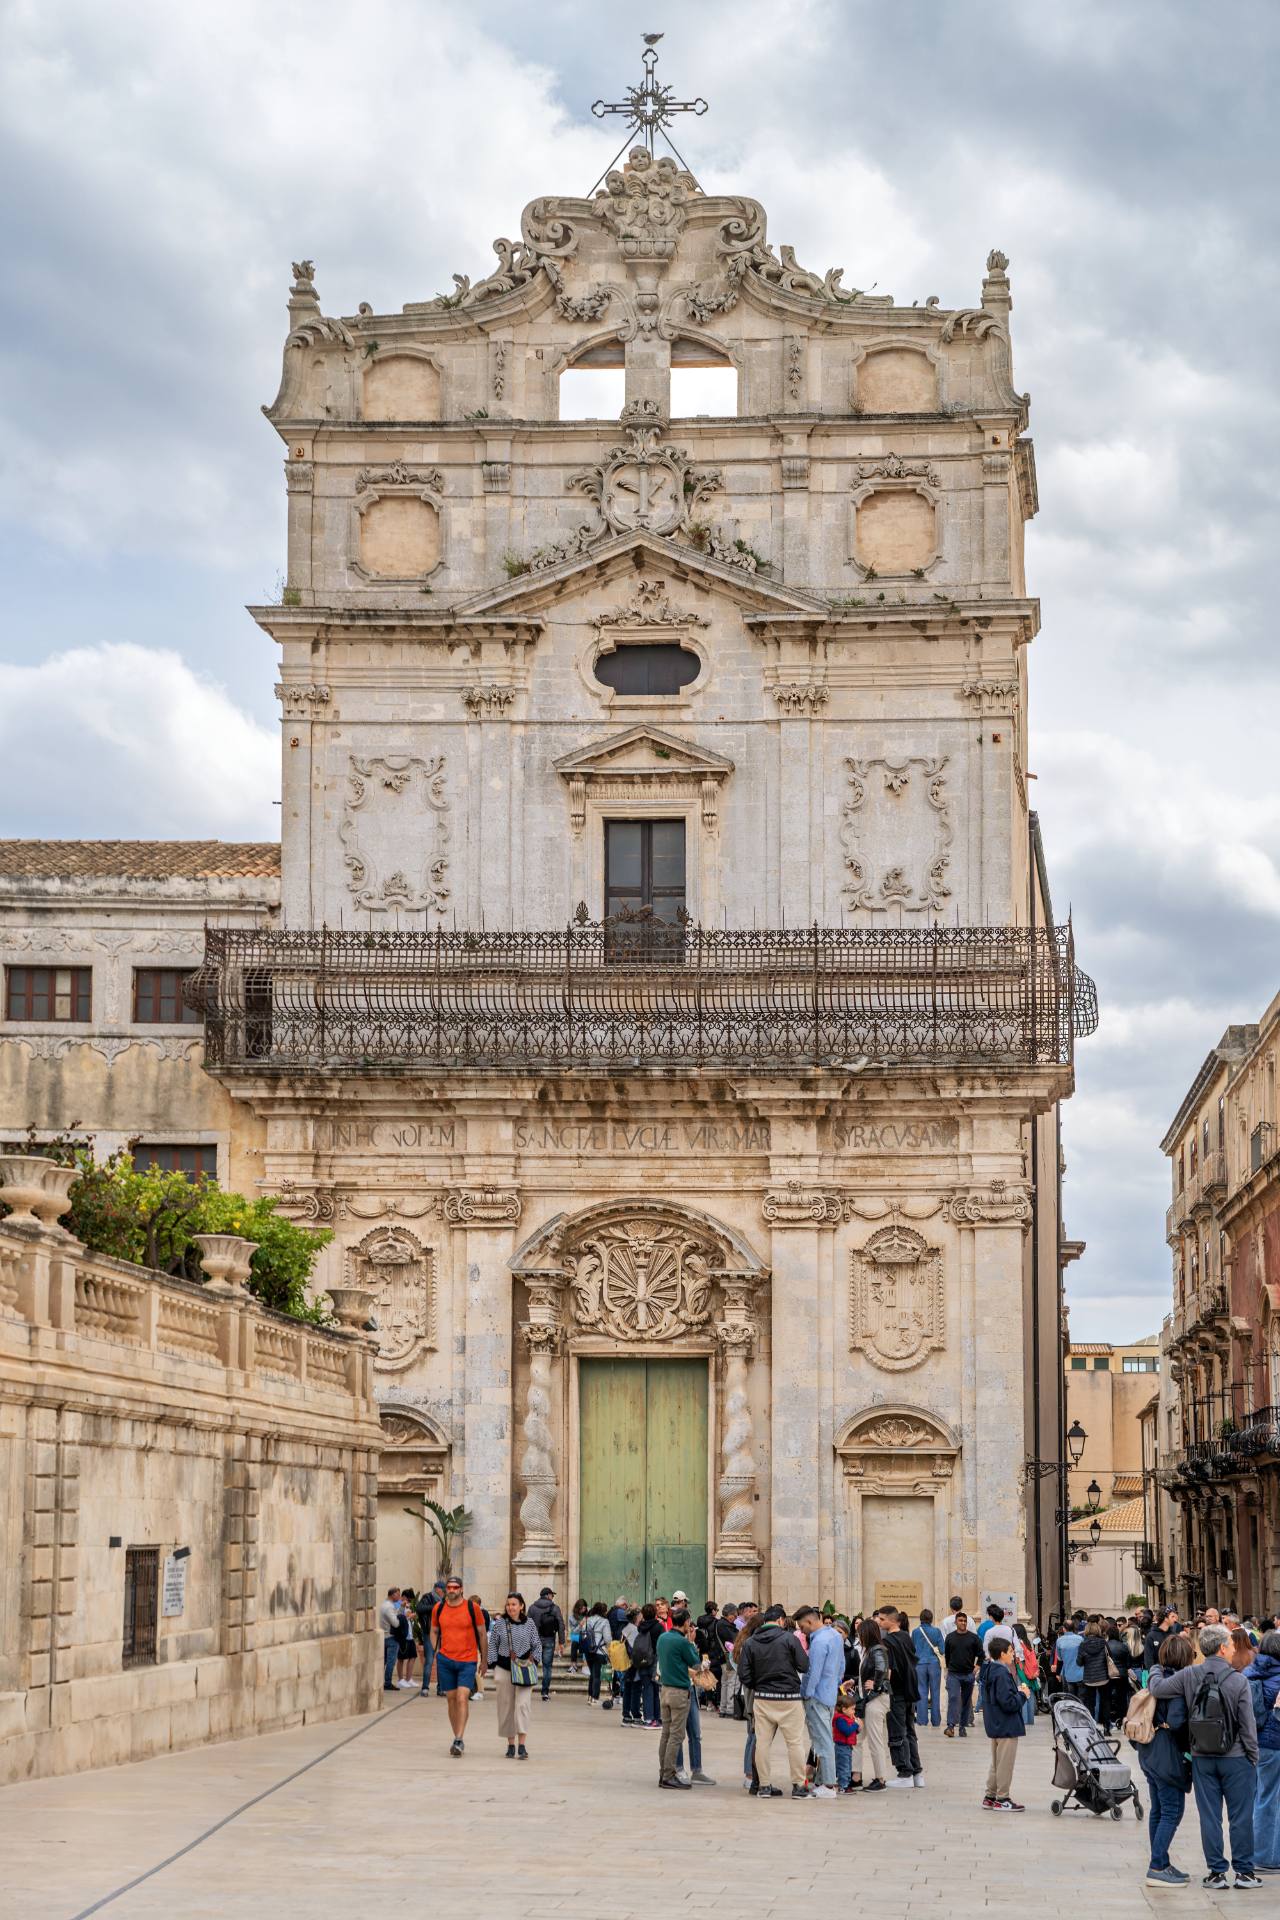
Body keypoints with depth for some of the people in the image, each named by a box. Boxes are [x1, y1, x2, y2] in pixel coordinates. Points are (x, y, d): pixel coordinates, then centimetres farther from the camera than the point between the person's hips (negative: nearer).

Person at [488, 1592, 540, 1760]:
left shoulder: (529, 1624, 4)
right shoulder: (499, 1623, 3)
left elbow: (537, 1645, 11)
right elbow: (492, 1645, 8)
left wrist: (533, 1662, 0)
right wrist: (494, 1666, 1)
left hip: (523, 1669, -1)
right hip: (504, 1668, 1)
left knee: (523, 1704, -13)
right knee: (506, 1706, 3)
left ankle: (522, 1745, -15)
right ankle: (510, 1744, 12)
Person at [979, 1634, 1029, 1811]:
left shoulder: (989, 1672, 9)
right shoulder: (1002, 1675, -22)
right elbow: (1008, 1703, -25)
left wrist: (1017, 1692, 9)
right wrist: (1022, 1694, -10)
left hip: (995, 1726, 10)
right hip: (1007, 1727, -10)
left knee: (996, 1763, 18)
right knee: (1005, 1764, -1)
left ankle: (990, 1796, 23)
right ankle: (1002, 1799, 5)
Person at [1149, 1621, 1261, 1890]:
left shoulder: (1188, 1676, -7)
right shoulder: (1238, 1681, -12)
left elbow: (1157, 1689, -4)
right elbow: (1248, 1725, -10)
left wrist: (1156, 1671, 17)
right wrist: (1253, 1757, 2)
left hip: (1202, 1759, 3)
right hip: (1236, 1758, -3)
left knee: (1209, 1816, 8)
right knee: (1240, 1816, 7)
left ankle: (1216, 1872, 11)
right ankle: (1244, 1871, 11)